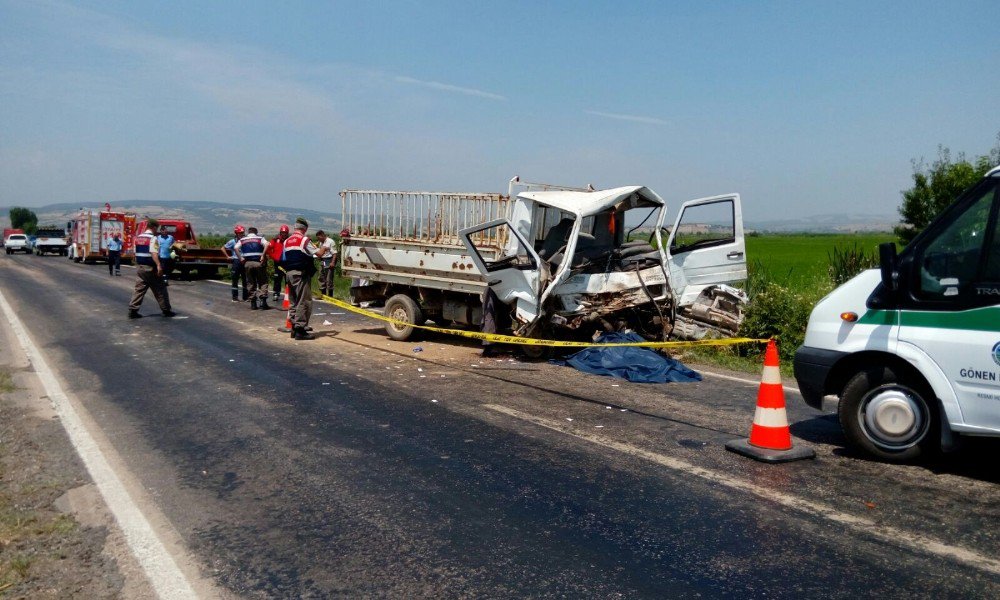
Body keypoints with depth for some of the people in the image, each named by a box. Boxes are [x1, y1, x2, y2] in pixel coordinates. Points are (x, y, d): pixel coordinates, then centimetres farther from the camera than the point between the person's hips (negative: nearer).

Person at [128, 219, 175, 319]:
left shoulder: (138, 237, 11)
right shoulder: (153, 238, -13)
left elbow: (136, 253, 16)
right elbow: (154, 253, -25)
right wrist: (159, 265, -32)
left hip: (140, 267, 7)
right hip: (150, 268, -7)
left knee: (139, 289, 7)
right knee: (159, 290, 3)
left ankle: (132, 310, 0)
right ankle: (166, 310, 10)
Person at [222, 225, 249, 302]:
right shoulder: (232, 242, -2)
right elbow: (223, 248, 3)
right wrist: (228, 257, -1)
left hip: (244, 262, 3)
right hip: (236, 262, -3)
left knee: (245, 280, 6)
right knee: (235, 280, 4)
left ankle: (245, 297, 14)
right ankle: (235, 297, 9)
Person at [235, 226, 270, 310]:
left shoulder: (242, 239, 13)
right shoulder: (260, 238, 6)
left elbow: (236, 248, -1)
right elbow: (266, 245, -14)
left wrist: (241, 258, 0)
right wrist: (263, 256, -13)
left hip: (247, 263, 2)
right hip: (259, 262, -2)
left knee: (251, 283, 10)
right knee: (262, 282, 4)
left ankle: (253, 303, 9)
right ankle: (263, 301, -8)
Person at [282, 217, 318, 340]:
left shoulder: (287, 241, 15)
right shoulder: (304, 240, -8)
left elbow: (284, 260, 15)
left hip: (289, 273, 8)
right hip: (301, 274, -8)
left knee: (293, 302, 13)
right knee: (304, 301, -6)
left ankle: (294, 328, 17)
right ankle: (300, 329, -10)